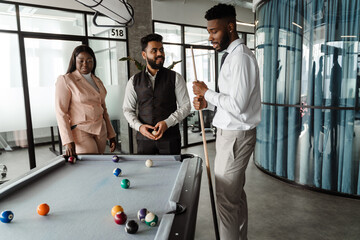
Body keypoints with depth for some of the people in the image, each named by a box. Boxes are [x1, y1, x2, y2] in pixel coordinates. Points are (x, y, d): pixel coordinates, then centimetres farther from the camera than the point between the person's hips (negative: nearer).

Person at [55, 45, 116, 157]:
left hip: (101, 131, 6)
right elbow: (61, 112, -10)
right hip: (81, 131, -6)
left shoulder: (98, 81, 13)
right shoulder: (65, 80, -6)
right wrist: (68, 142, -17)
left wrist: (111, 135, 14)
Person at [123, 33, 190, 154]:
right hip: (144, 137, 1)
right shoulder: (134, 81, 6)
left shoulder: (175, 78, 1)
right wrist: (139, 126, -10)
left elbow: (185, 106, -1)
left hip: (170, 137, -1)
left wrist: (167, 123, -14)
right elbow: (128, 109, 8)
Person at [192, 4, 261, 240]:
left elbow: (237, 105, -24)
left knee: (226, 199, -1)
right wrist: (207, 103, 3)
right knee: (237, 194, 19)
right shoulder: (233, 55, 14)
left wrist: (207, 92, -13)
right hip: (232, 132, 10)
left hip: (235, 136, -10)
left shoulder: (241, 57, -17)